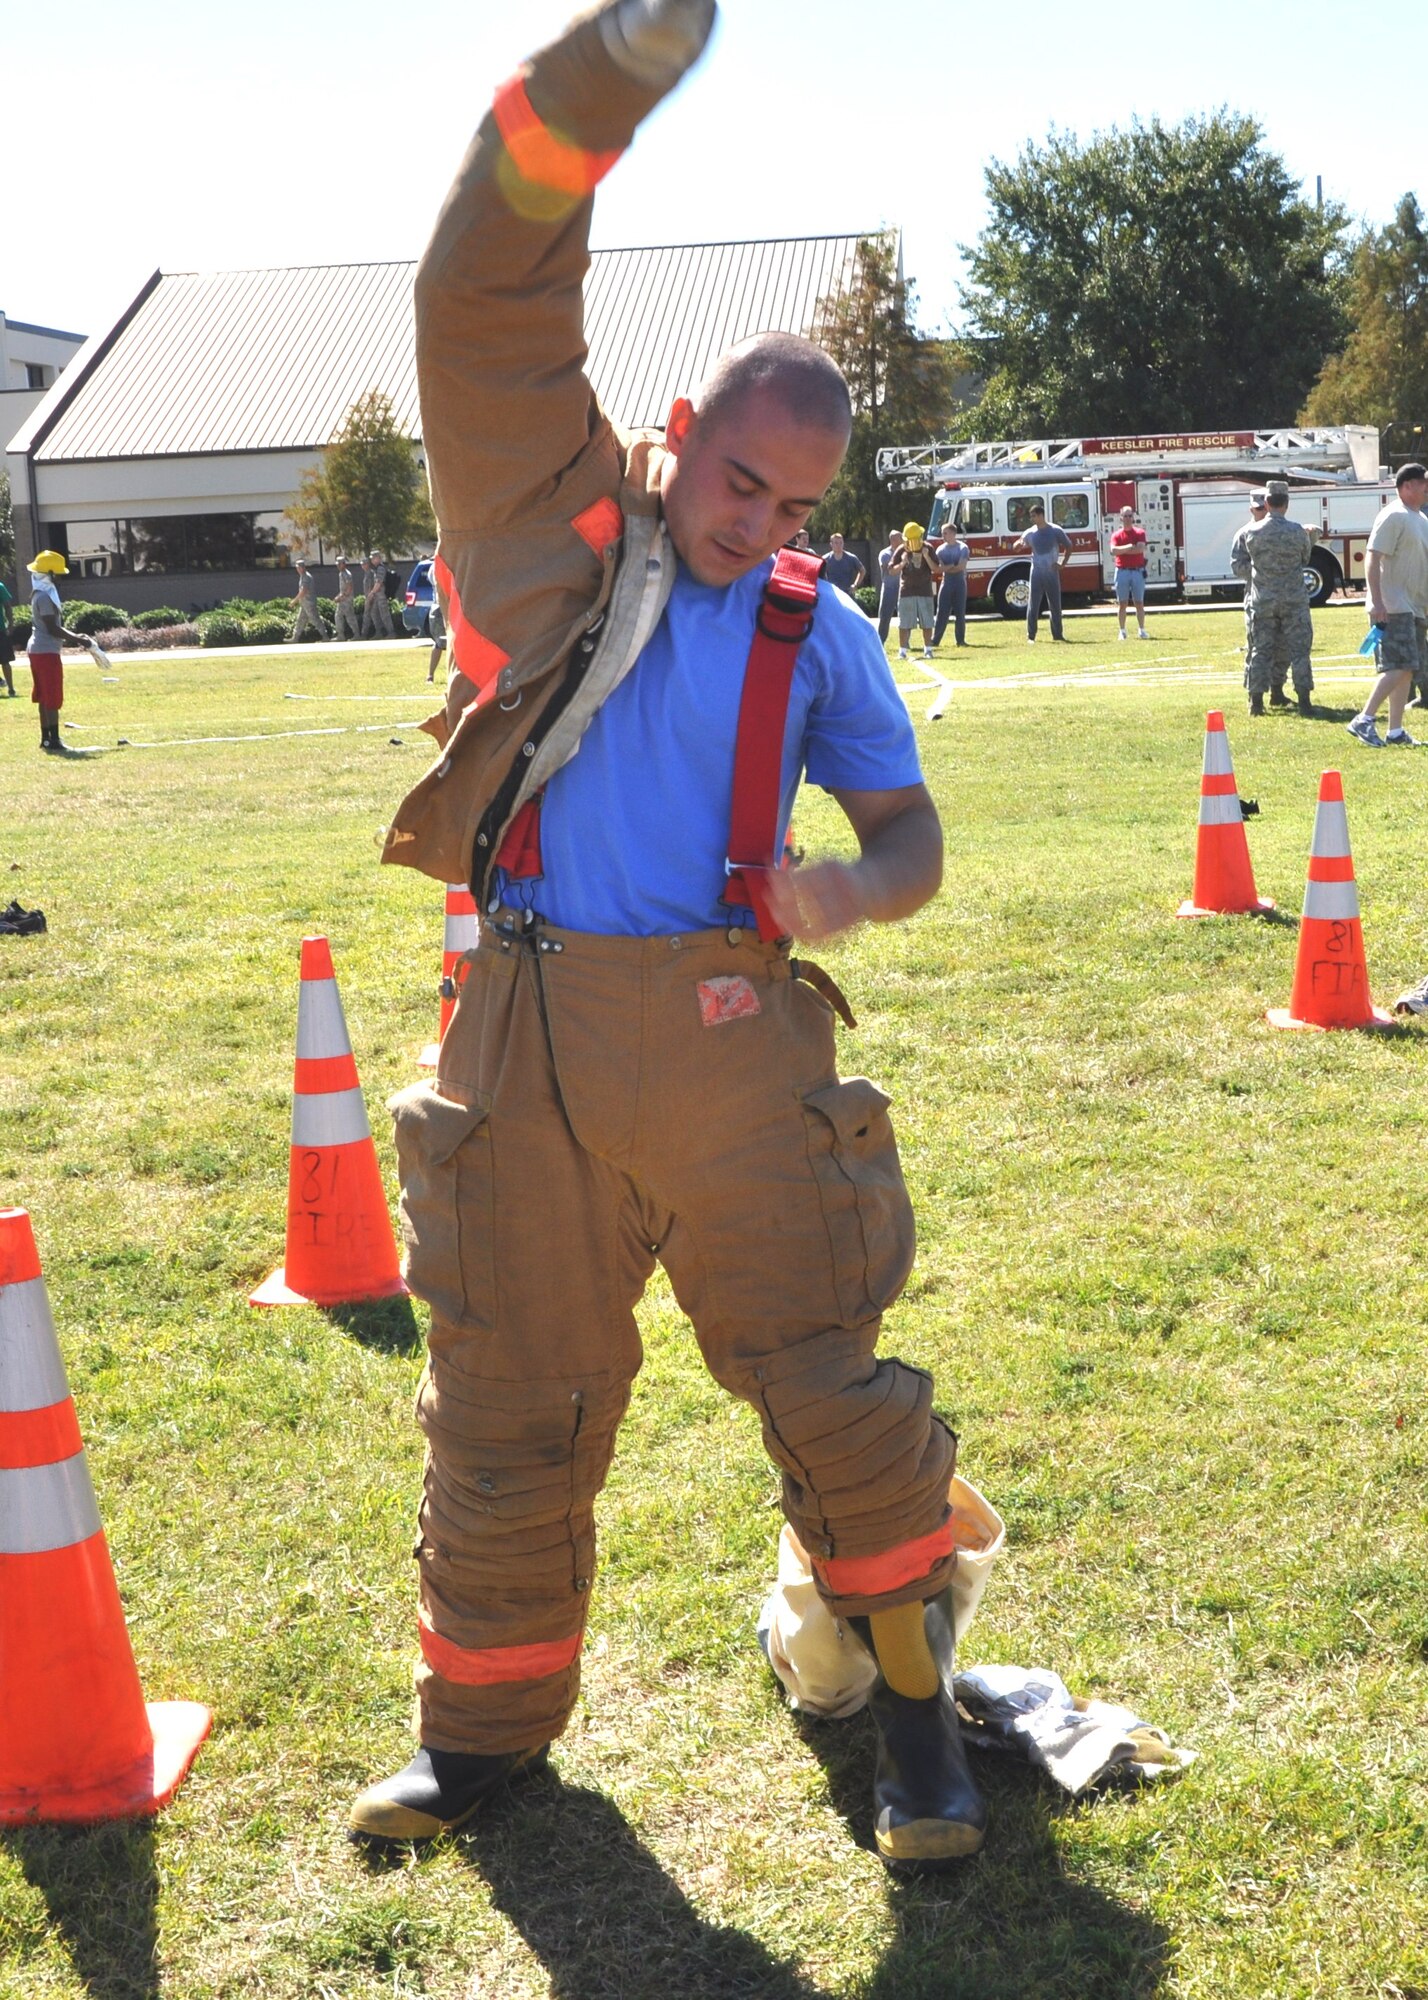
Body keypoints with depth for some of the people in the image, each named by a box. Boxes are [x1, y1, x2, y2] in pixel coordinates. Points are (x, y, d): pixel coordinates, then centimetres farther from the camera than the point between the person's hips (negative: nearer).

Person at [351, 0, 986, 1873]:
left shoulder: (816, 630, 10)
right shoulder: (553, 509, 6)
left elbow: (909, 828, 13)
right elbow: (486, 292, -5)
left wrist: (851, 890, -12)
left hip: (728, 1035, 0)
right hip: (525, 1032, 0)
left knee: (832, 1382, 0)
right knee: (506, 1407, 10)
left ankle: (915, 1705, 20)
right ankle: (486, 1725, 30)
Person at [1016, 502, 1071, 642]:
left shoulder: (1056, 531, -2)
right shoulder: (1030, 533, 2)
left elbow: (1068, 546, 8)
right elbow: (1017, 546, 7)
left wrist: (1063, 564, -1)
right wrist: (1019, 544, -18)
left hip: (1052, 573, 0)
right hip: (1036, 573, 1)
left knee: (1055, 605, 6)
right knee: (1033, 606, -5)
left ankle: (1058, 635, 14)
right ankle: (1031, 637, -2)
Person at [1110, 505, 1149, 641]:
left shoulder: (1140, 533, 5)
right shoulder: (1116, 535, 5)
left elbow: (1140, 548, -12)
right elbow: (1113, 550, -12)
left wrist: (1122, 551, -9)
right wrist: (1130, 547, -12)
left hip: (1138, 571, 0)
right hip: (1122, 572, 0)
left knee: (1139, 602, 4)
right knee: (1122, 603, 1)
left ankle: (1142, 630, 9)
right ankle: (1122, 631, 5)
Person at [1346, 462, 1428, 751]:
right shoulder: (1394, 516, -11)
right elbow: (1372, 558, -18)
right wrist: (1377, 601, -25)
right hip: (1394, 606, -9)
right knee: (1400, 666, -18)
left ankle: (1396, 731, 10)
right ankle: (1364, 720, -16)